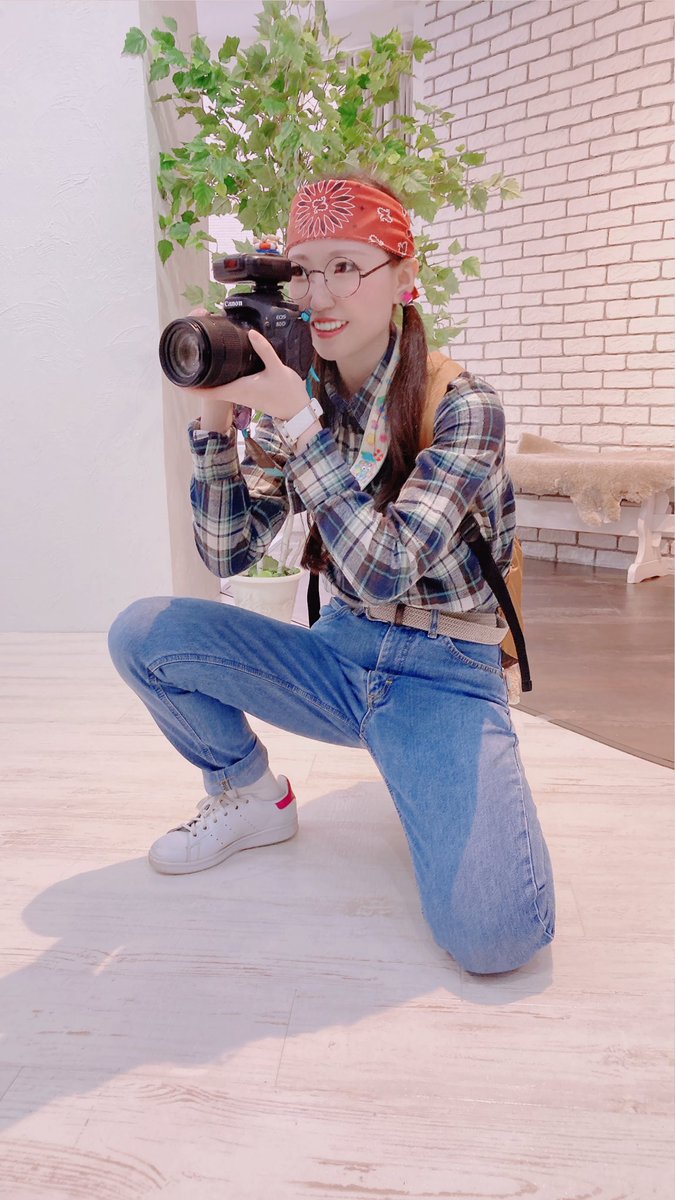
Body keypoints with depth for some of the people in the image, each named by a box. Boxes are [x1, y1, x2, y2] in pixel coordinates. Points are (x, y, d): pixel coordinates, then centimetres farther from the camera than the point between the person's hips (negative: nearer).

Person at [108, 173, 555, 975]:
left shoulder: (461, 406, -14)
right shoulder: (299, 400, 2)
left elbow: (385, 573, -25)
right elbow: (227, 557, -3)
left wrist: (296, 424, -30)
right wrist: (215, 419, -15)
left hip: (443, 674, -4)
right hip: (339, 658, 5)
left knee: (493, 935, -24)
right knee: (142, 633, -12)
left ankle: (428, 789, 10)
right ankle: (253, 796, 11)